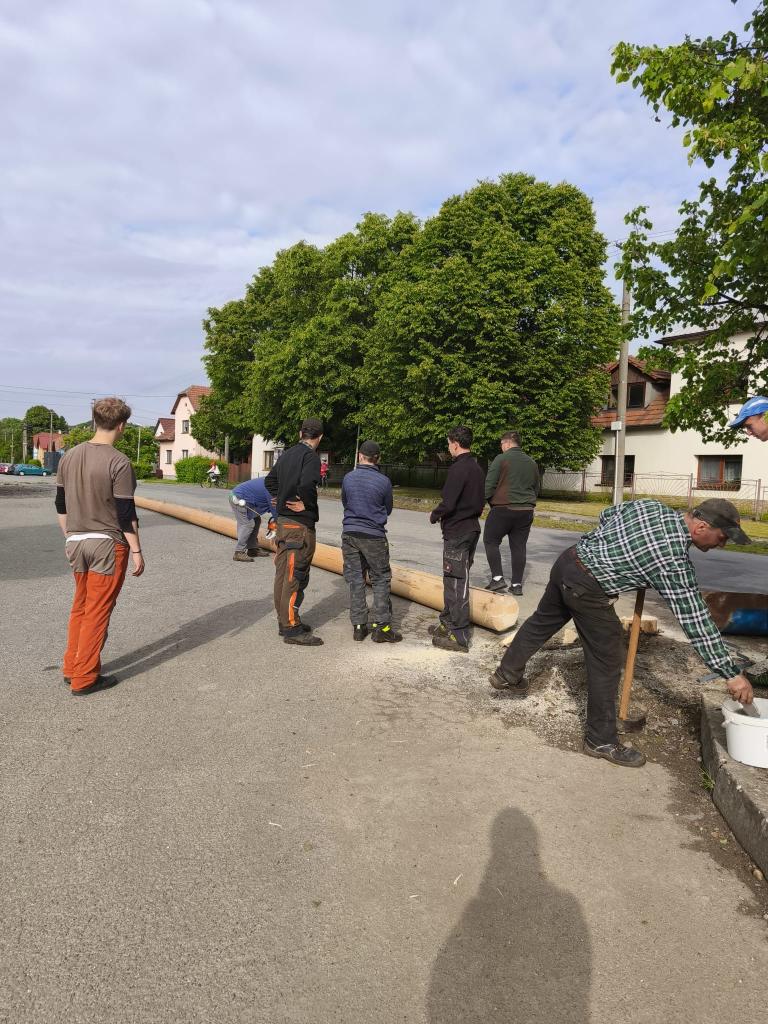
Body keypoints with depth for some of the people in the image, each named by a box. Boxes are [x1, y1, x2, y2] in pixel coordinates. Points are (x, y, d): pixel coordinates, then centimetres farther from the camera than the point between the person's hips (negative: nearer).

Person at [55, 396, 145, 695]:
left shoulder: (69, 457, 4)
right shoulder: (119, 462, -15)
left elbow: (61, 504, 11)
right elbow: (126, 513, -15)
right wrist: (136, 551, -8)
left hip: (76, 542, 6)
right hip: (108, 544, -6)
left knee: (80, 606, 19)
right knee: (97, 612, 3)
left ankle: (71, 668, 28)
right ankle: (84, 679, 12)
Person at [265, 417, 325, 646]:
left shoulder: (287, 454, 12)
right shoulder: (311, 456, -14)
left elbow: (270, 480, 21)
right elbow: (307, 483, -31)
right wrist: (307, 504, -15)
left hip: (283, 520, 9)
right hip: (300, 524, -9)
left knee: (283, 572, 14)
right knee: (295, 576, -3)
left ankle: (284, 620, 26)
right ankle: (291, 628, 3)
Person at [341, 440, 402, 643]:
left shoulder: (348, 478, -1)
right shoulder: (384, 481, -8)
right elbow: (388, 510, 7)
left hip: (350, 534, 3)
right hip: (374, 536, -3)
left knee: (355, 580, 9)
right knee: (381, 580, 7)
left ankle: (359, 626, 12)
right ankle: (381, 627, 6)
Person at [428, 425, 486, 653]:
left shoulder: (458, 468, -17)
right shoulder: (477, 469, 12)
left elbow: (448, 503, -22)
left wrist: (434, 515, -3)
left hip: (456, 533, -9)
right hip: (472, 528, 9)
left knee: (456, 583, -4)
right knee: (454, 580, 18)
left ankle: (459, 637, 1)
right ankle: (449, 623, 29)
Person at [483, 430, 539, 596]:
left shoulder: (501, 459, -8)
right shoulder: (531, 462, 12)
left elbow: (489, 485, -10)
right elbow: (536, 489, 19)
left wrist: (491, 502, 5)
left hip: (503, 509, -6)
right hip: (526, 511, 6)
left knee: (491, 541, 7)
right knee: (519, 546, 9)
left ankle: (497, 578, -1)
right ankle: (517, 584, 12)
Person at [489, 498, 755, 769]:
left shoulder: (651, 505, 3)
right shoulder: (674, 560, -17)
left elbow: (606, 514, 19)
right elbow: (695, 620, -14)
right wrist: (732, 674, -8)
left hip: (567, 560, 9)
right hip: (586, 590, -9)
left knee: (542, 621, 27)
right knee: (606, 662, 5)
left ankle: (506, 675, 46)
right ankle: (601, 741, 17)